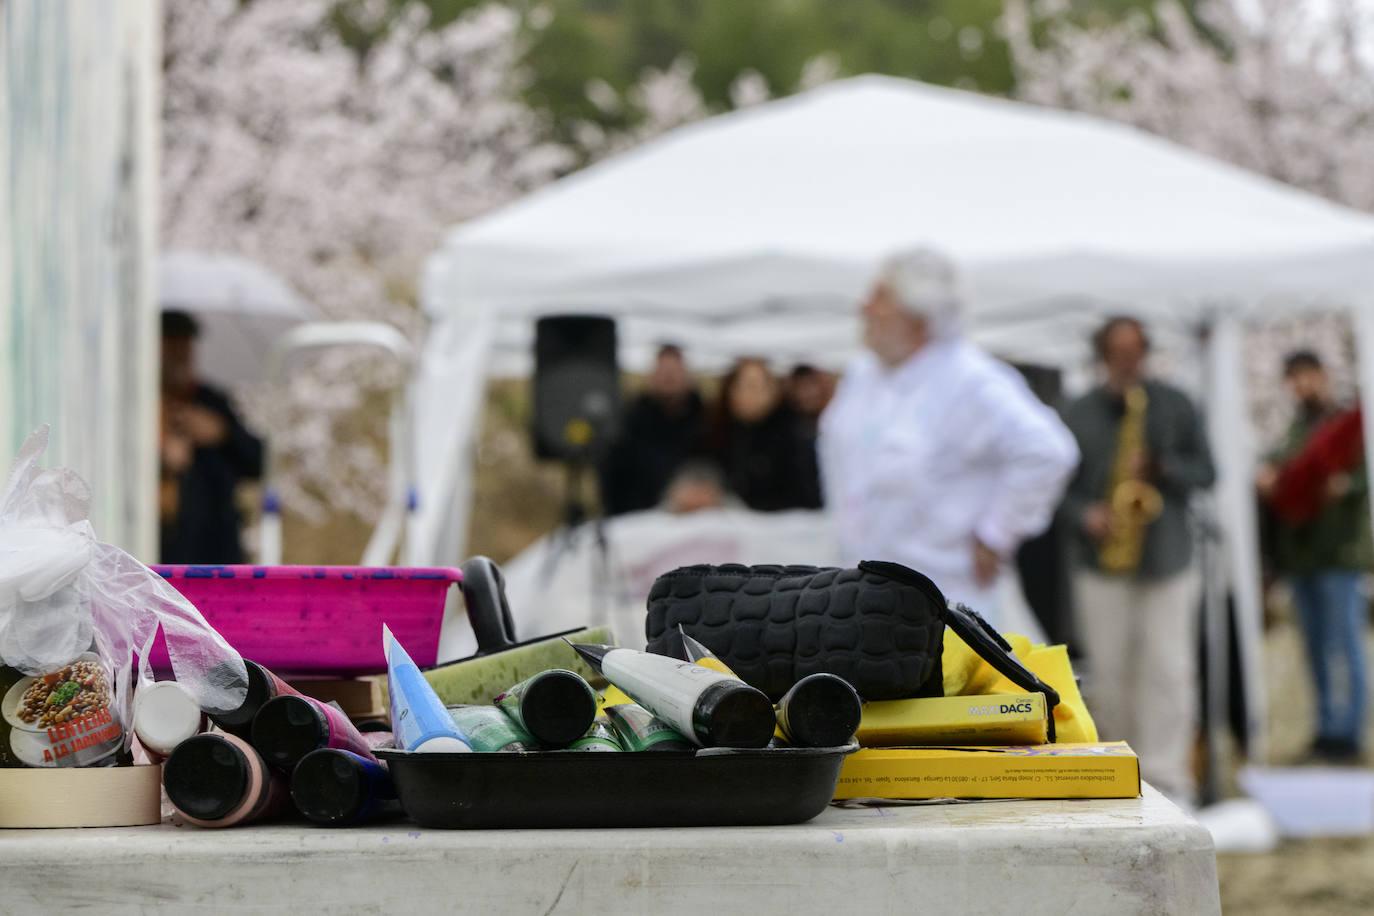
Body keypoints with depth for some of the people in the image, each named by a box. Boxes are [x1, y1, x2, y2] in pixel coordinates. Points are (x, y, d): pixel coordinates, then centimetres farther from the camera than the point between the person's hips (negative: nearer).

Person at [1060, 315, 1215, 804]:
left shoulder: (1174, 406, 7)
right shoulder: (1078, 415, 7)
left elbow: (1204, 470, 7)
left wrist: (1162, 468, -12)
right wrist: (1085, 516, -10)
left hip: (1167, 562, -1)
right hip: (1100, 562, 1)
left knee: (1168, 671, -8)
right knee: (1109, 673, 3)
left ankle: (1167, 778, -8)